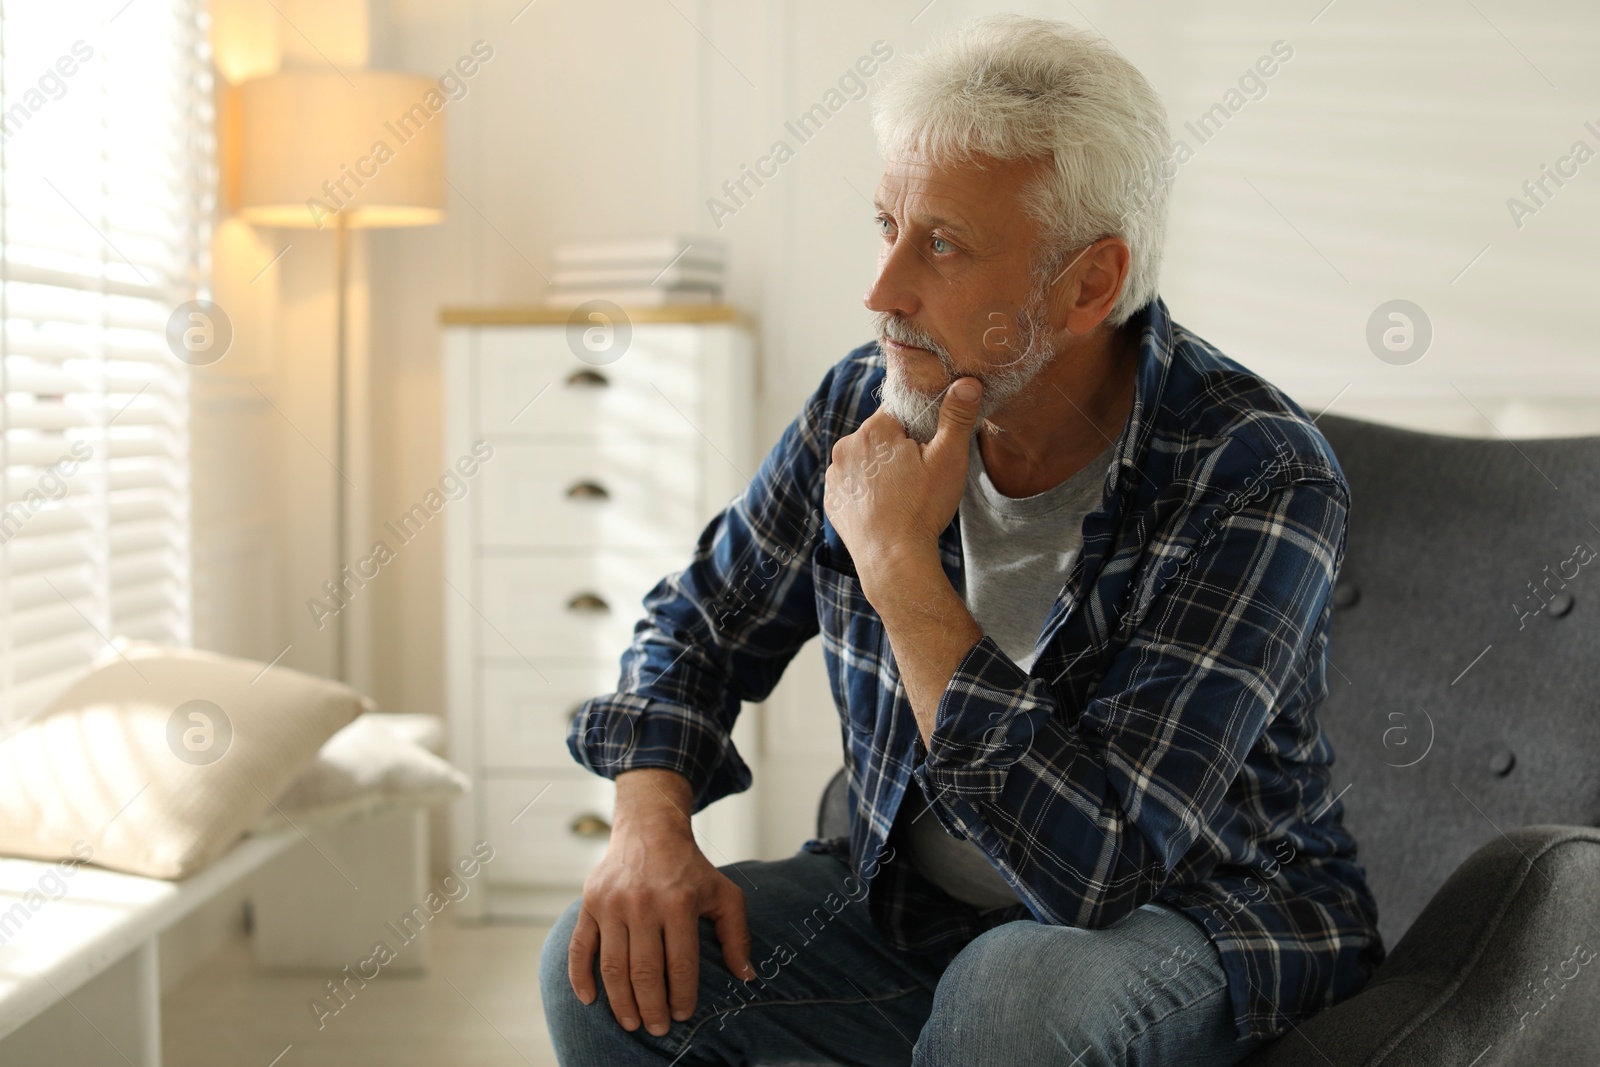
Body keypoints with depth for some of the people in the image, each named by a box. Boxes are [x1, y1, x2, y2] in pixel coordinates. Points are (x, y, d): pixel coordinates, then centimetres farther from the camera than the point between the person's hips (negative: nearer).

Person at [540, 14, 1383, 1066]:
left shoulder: (1260, 485, -25)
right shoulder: (869, 406, -7)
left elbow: (1094, 862, -33)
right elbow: (700, 624, 9)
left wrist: (899, 561, -29)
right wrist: (650, 823, -11)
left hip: (1190, 917, -4)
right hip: (910, 899, 5)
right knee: (608, 968, -13)